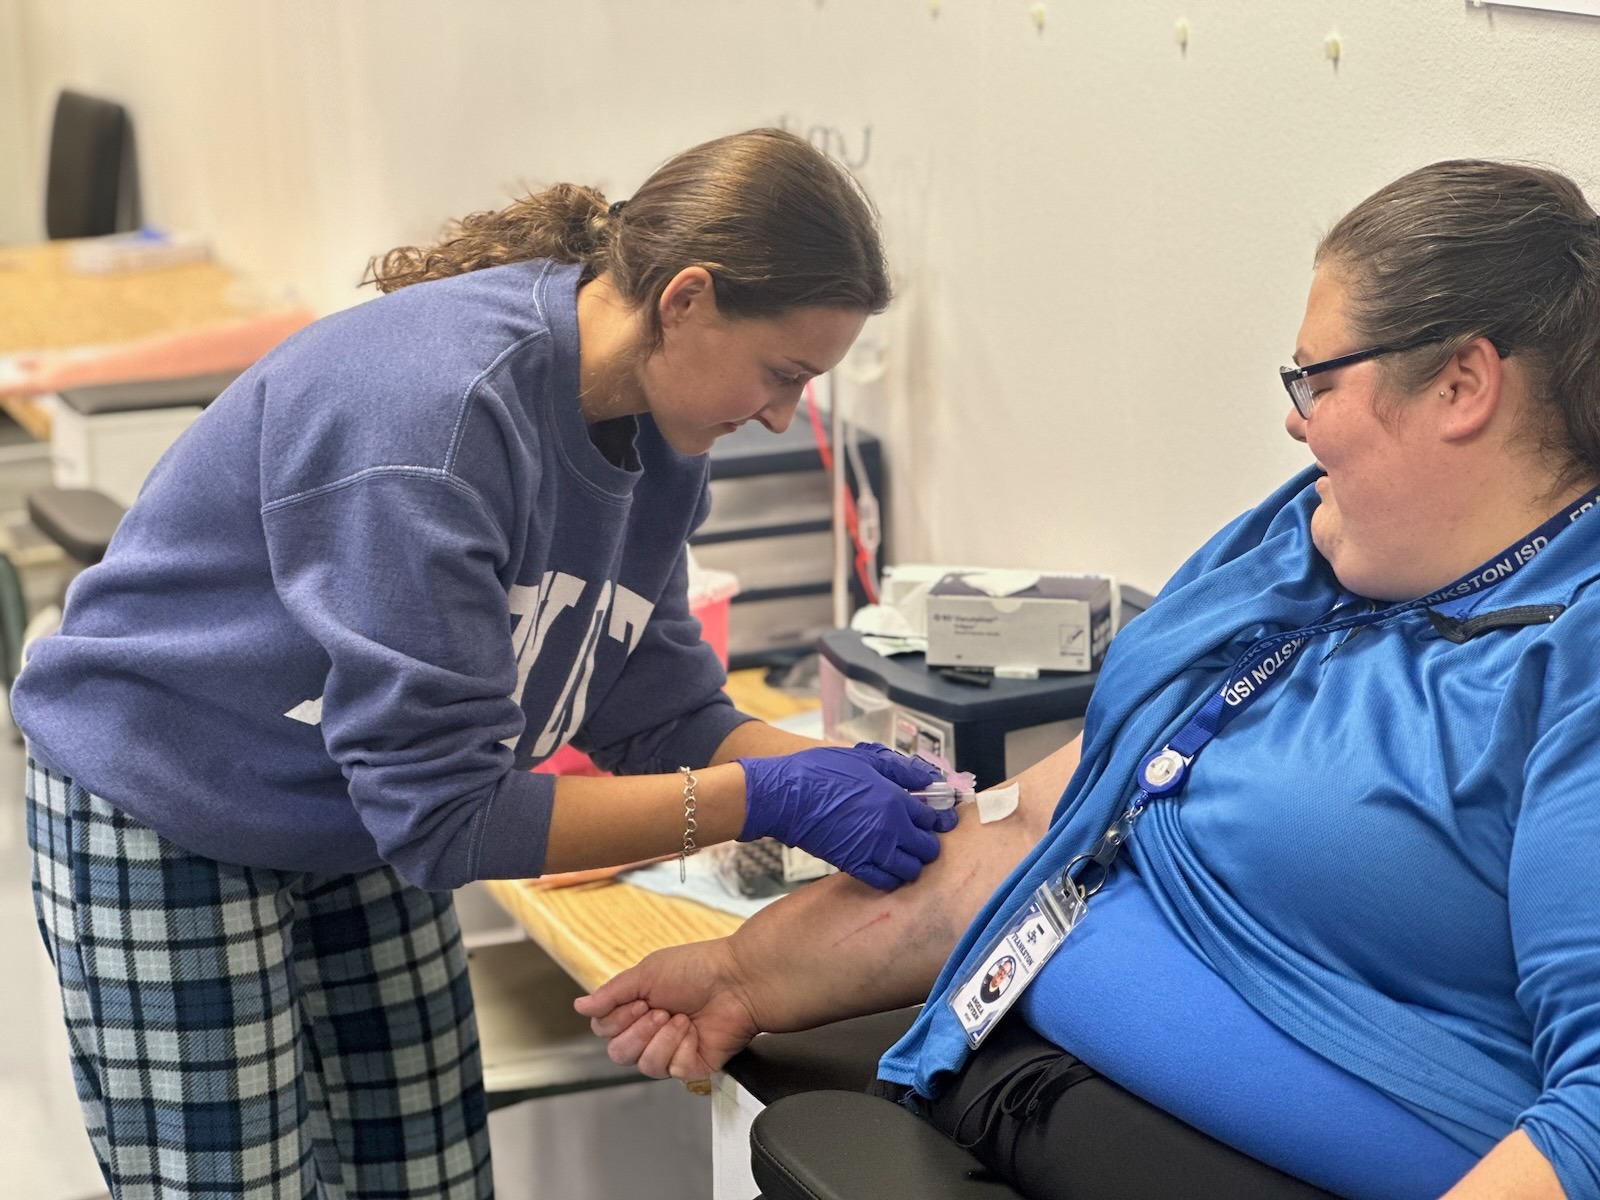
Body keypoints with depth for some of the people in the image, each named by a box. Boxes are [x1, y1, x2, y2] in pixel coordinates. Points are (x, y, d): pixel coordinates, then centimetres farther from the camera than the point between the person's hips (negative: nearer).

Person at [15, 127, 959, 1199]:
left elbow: (659, 710, 1)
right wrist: (762, 800, -31)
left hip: (367, 836, 8)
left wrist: (831, 773, -17)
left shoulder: (652, 437, -7)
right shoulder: (433, 407, -34)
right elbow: (440, 813, -32)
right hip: (169, 819, -7)